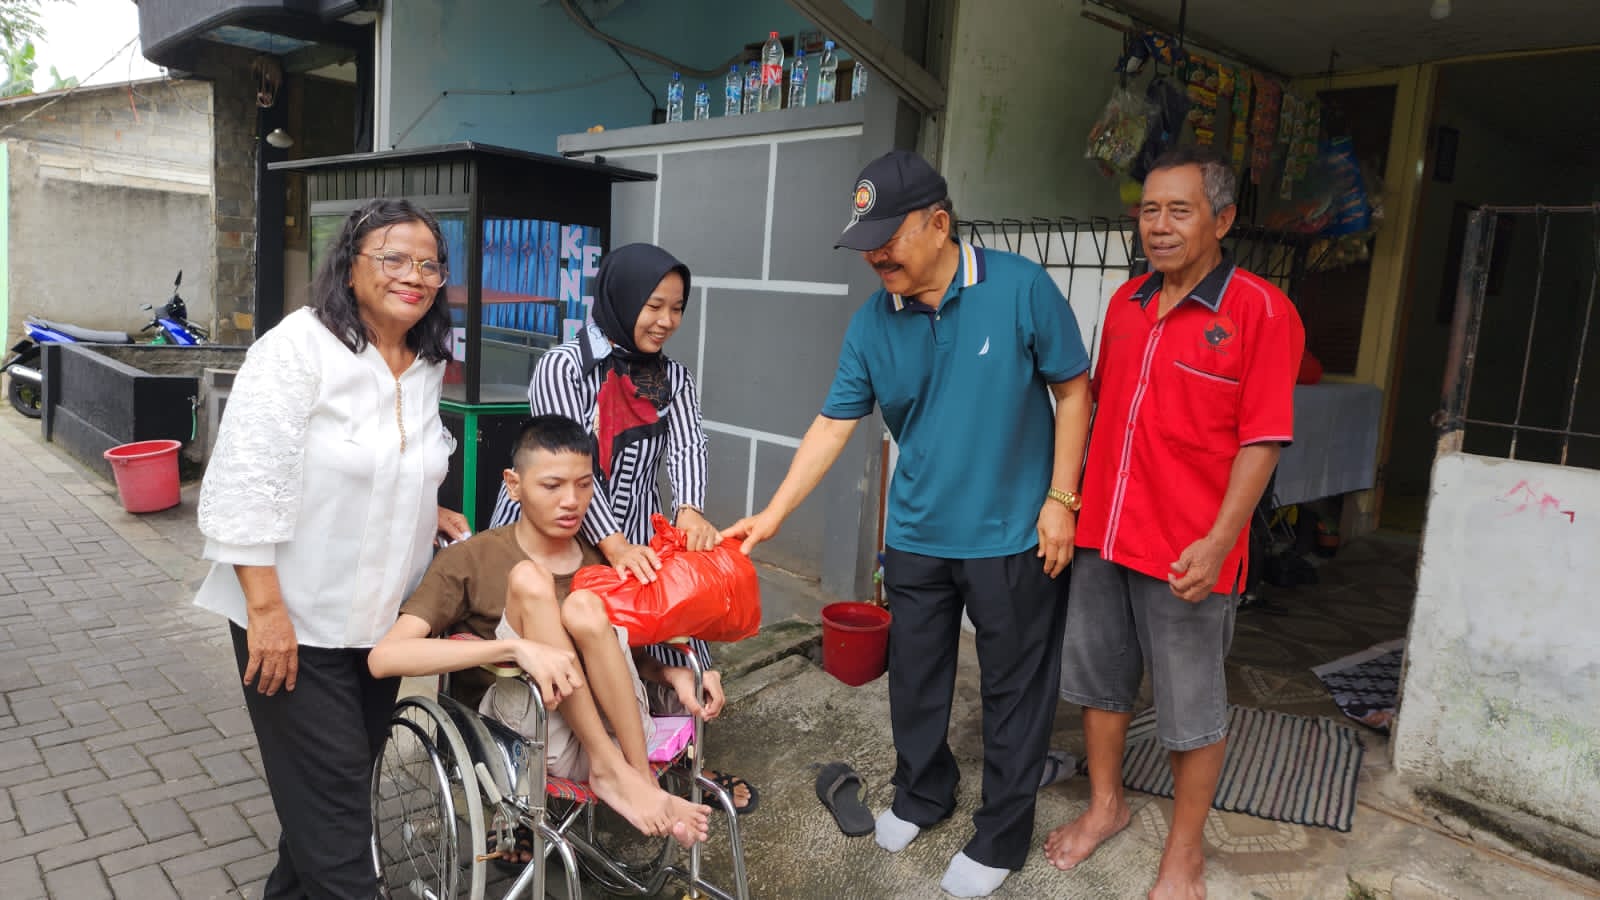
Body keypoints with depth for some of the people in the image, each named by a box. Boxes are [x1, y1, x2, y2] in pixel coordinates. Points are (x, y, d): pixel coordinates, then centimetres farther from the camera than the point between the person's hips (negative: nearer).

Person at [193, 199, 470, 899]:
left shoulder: (428, 366, 5)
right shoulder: (299, 345, -15)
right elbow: (245, 483, -20)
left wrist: (422, 510, 4)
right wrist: (266, 608, -22)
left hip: (381, 618, 7)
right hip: (296, 621, -7)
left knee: (344, 784, 19)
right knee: (331, 797, 1)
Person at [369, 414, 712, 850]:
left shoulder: (601, 557, 13)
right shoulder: (469, 561, -2)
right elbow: (384, 658, -16)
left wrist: (680, 674, -5)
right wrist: (517, 647, -29)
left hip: (615, 734, 2)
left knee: (583, 606, -24)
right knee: (529, 580, -22)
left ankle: (640, 779, -20)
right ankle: (610, 770, -21)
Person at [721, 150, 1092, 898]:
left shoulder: (1020, 287, -15)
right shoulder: (872, 323, -5)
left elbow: (1073, 390, -7)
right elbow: (833, 425, -2)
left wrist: (1060, 499, -10)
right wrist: (772, 516, -5)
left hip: (1013, 535, -3)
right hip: (917, 536, 4)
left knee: (1015, 688, 10)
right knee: (915, 676, 18)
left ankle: (1002, 835, 30)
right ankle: (922, 793, 43)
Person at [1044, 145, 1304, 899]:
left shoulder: (1261, 311, -10)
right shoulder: (1126, 302, 8)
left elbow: (1261, 440, -13)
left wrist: (1219, 541, -20)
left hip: (1186, 551, -6)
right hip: (1101, 534, 6)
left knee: (1191, 709, 10)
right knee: (1098, 680, 19)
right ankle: (1106, 806, 40)